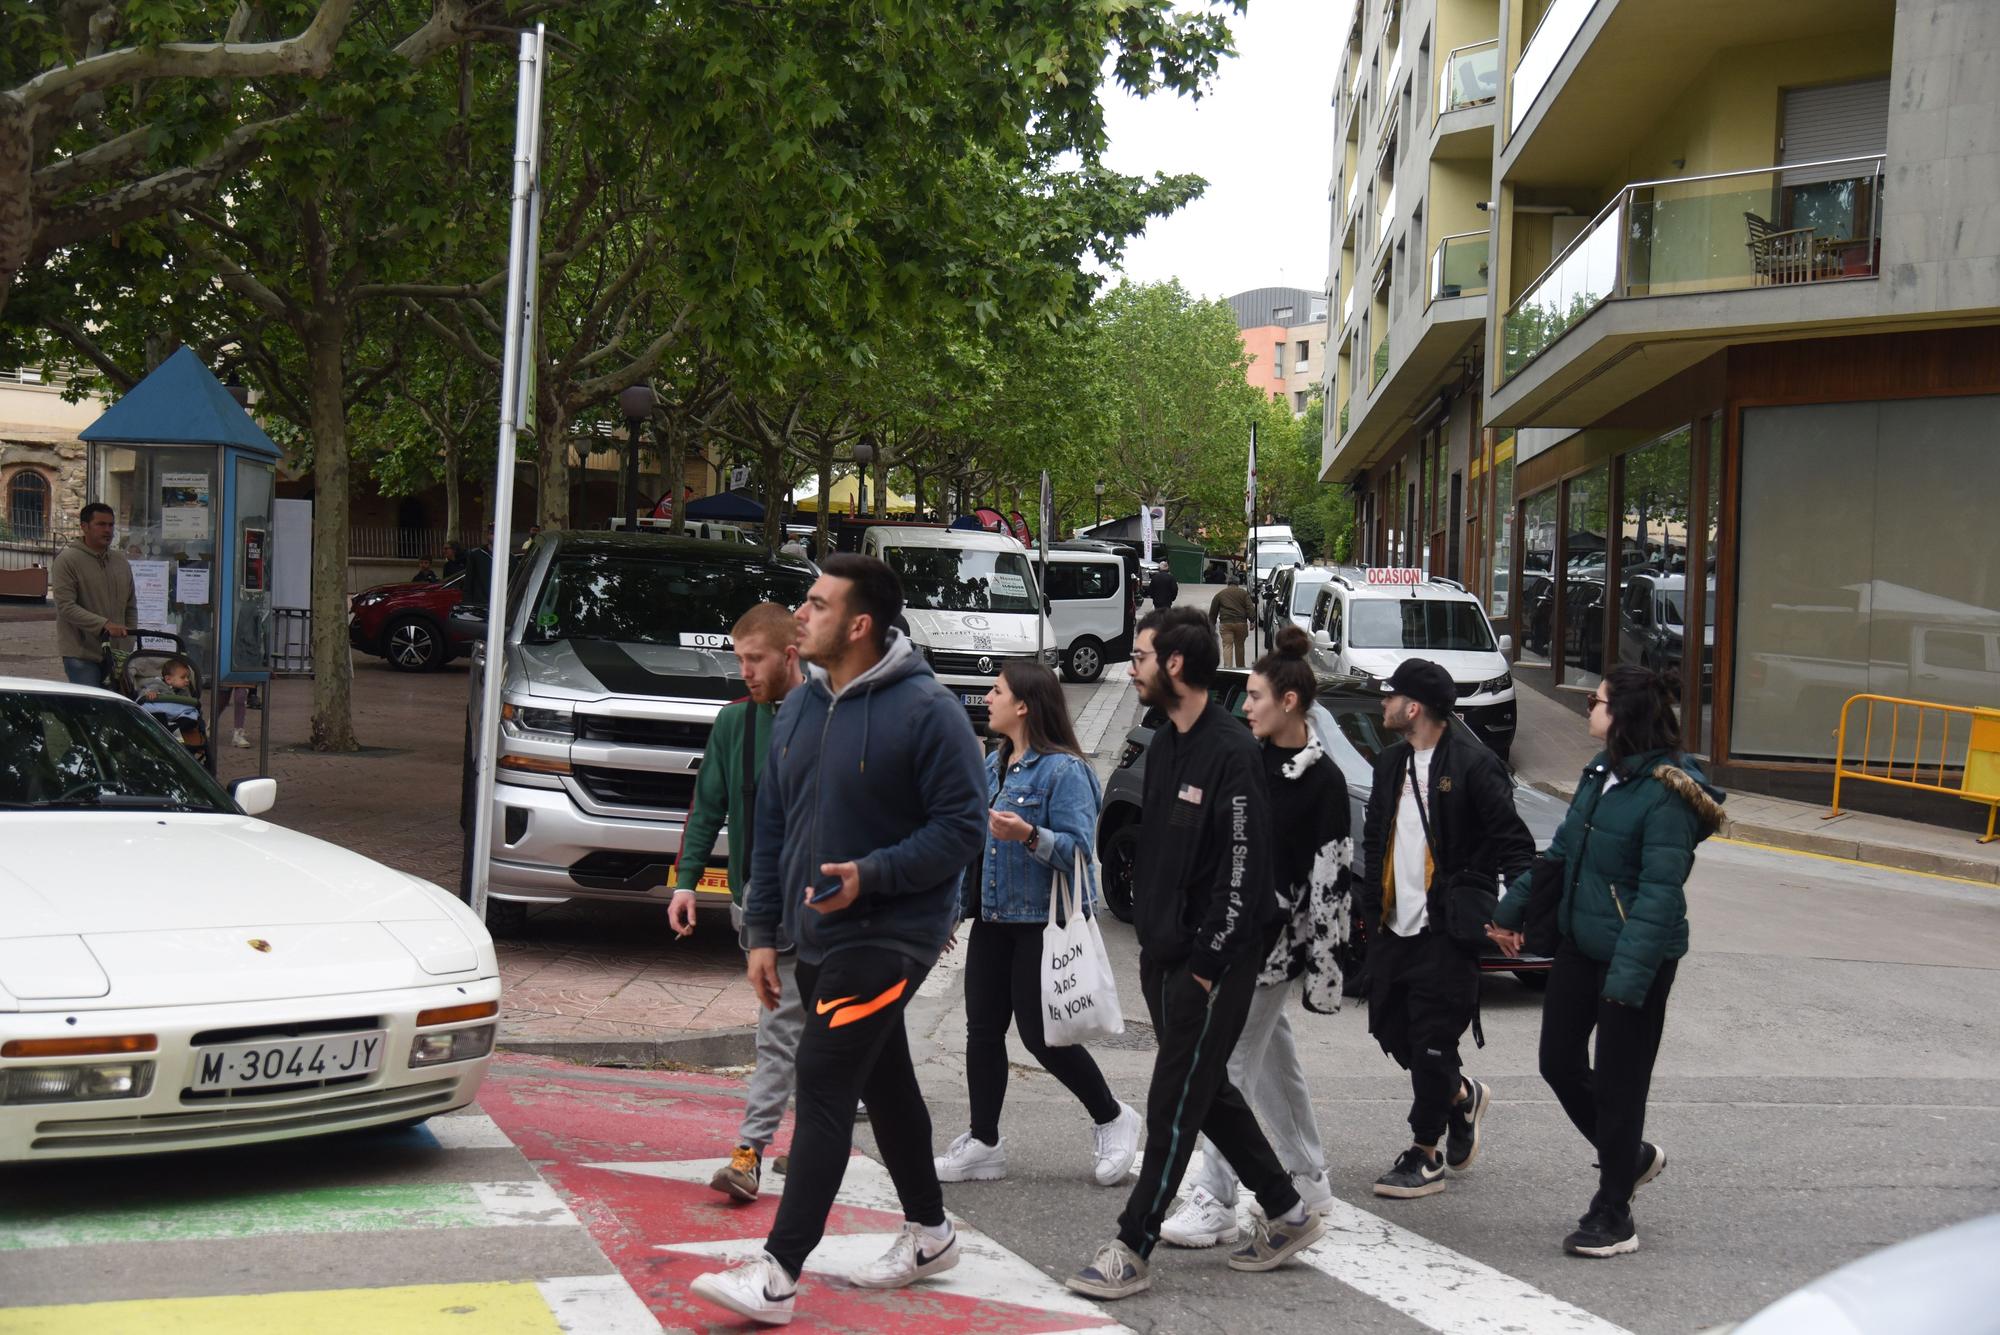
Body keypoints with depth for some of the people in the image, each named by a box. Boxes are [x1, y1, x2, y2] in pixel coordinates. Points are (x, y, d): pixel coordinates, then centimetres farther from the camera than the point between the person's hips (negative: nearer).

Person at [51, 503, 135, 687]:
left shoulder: (121, 561, 14)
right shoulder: (67, 560, -7)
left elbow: (131, 606, 20)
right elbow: (66, 606, -16)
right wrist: (104, 625, -25)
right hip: (82, 654, -6)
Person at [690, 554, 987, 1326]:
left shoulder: (927, 711, -14)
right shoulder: (799, 709, 8)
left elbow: (961, 827, -15)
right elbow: (772, 826, 13)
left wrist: (871, 873, -26)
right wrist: (763, 931, 9)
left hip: (890, 936, -8)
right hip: (816, 936, 8)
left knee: (823, 1084, -13)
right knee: (883, 1083, 17)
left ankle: (779, 1274, -12)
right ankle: (929, 1232, 33)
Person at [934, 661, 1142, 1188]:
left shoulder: (1063, 770, -14)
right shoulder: (992, 765, 12)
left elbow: (1079, 849, -21)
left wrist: (1028, 835, -36)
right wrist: (959, 903, 21)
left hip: (1042, 922, -8)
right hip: (993, 918, 8)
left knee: (1040, 1035, -3)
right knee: (983, 1028, 6)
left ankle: (1113, 1120, 17)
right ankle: (983, 1144, 15)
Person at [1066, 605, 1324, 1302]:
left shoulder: (1231, 752, -16)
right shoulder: (1163, 744, 12)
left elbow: (1245, 868, -18)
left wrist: (1209, 963, -18)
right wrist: (1149, 941, 15)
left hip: (1212, 962, -9)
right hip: (1163, 957, 9)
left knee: (1174, 1104, -3)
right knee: (1208, 1093, 15)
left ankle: (1132, 1250, 3)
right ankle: (1287, 1215, 28)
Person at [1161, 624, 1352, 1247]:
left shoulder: (1323, 780, -12)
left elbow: (1331, 880, -12)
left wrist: (1325, 966, -13)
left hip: (1275, 938, -7)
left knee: (1232, 1060, -9)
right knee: (1271, 1055, 15)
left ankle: (1214, 1202, -7)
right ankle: (1307, 1179, 29)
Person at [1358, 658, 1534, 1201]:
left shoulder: (1474, 766, -11)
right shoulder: (1390, 764, 13)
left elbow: (1515, 844, -10)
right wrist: (1369, 907, 15)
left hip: (1445, 931, -8)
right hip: (1393, 928, 8)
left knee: (1432, 1042, -3)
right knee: (1391, 1030, 11)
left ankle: (1424, 1156, 10)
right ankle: (1462, 1095, 36)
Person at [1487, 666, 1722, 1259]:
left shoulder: (1667, 794, -20)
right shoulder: (1600, 773, 6)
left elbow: (1660, 893, -23)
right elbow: (1561, 849, 18)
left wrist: (1628, 977, -27)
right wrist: (1514, 908, 20)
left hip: (1637, 958, -8)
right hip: (1580, 943, 8)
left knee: (1618, 1082, 2)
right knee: (1560, 1062, 12)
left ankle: (1613, 1217, 15)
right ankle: (1630, 1156, 35)